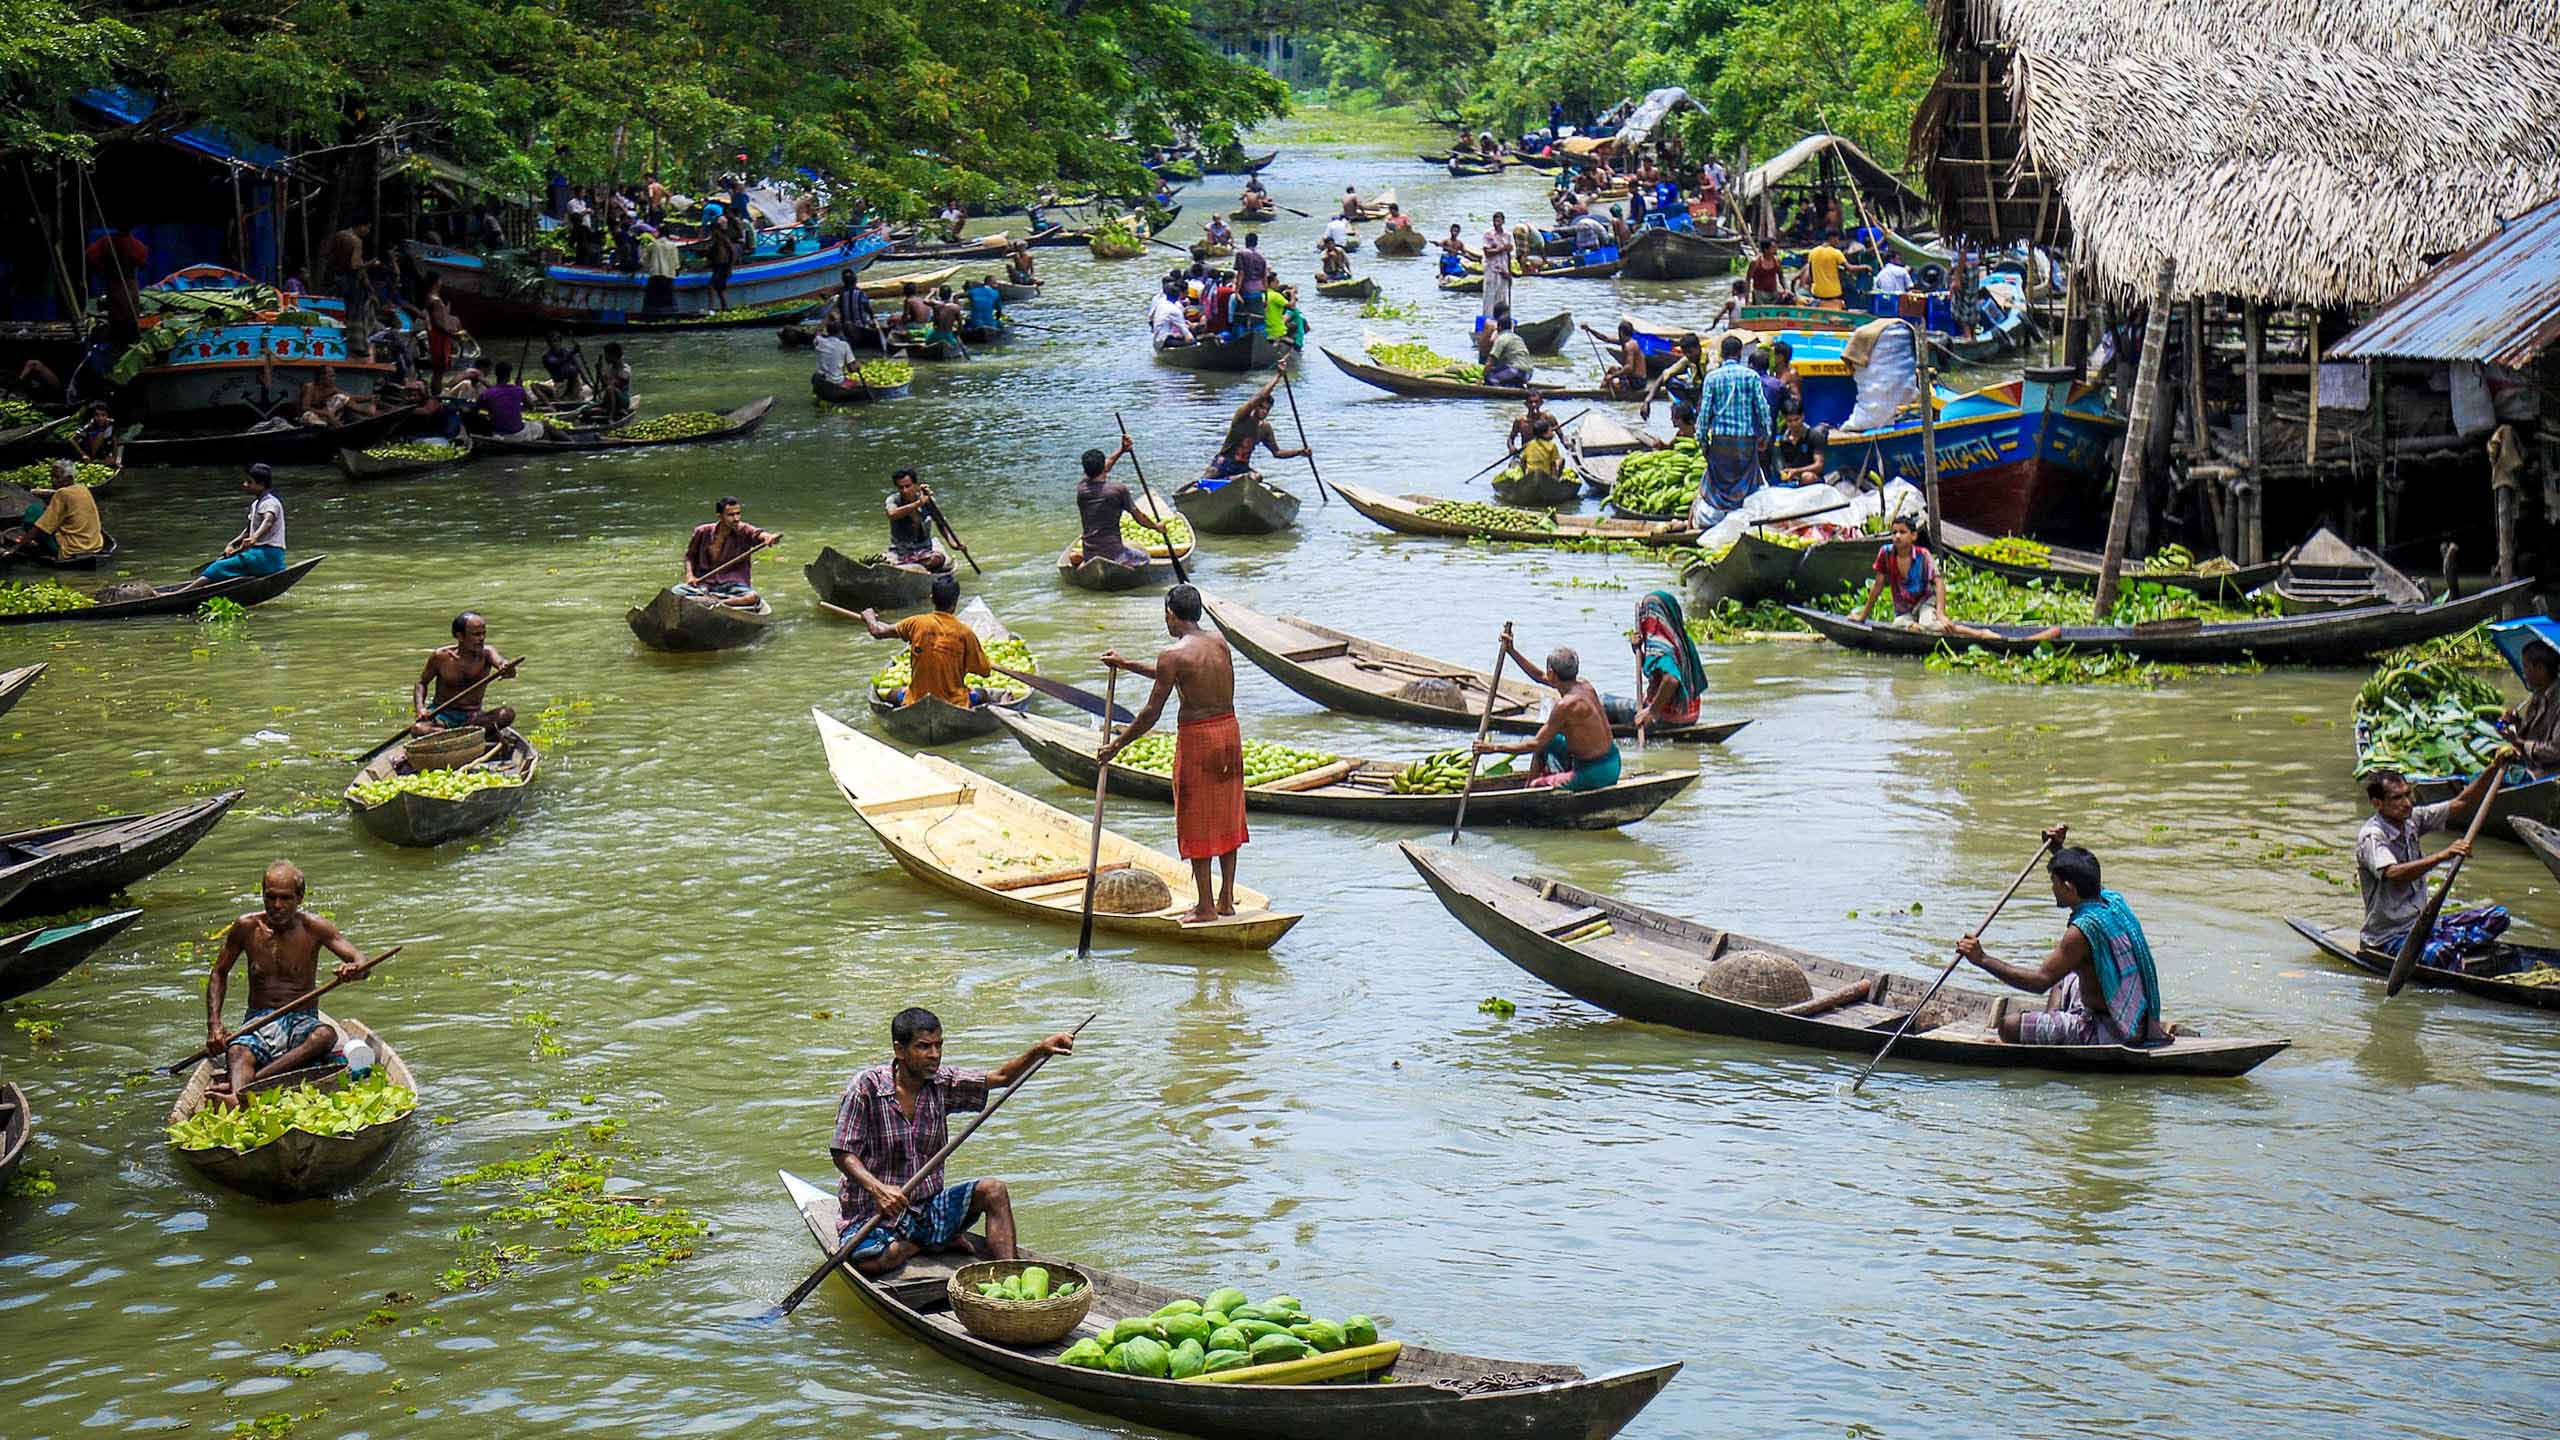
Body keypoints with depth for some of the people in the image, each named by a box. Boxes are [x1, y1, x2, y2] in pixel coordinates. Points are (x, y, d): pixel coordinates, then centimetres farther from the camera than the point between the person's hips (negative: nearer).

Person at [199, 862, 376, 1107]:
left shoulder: (312, 928, -2)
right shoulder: (247, 927, 2)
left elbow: (361, 961, -10)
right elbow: (219, 974, 14)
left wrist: (354, 970, -36)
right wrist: (214, 1026, 1)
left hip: (301, 1022, 0)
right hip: (258, 1021, 0)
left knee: (325, 1035, -36)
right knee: (238, 1053, -34)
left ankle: (246, 1083, -50)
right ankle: (237, 1102, -68)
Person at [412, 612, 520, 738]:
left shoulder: (487, 653, -4)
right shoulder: (441, 656, -5)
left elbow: (500, 661, -26)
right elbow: (422, 683, 7)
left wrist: (508, 671, -51)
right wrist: (420, 708, -11)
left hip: (473, 716, 1)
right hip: (441, 714, -1)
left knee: (508, 713, -28)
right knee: (418, 730, -34)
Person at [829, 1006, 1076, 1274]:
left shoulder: (941, 1083, 3)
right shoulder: (866, 1087, -13)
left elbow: (1001, 1078, 4)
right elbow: (843, 1154, -15)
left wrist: (1040, 1050, -13)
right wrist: (878, 1189, -33)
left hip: (927, 1206, 5)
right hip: (872, 1212, -5)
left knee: (993, 1191, -12)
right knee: (872, 1262, -35)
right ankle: (944, 1239, -10)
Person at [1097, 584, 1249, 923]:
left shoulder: (1173, 654, -14)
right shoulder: (1220, 644, 8)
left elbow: (1151, 714, -13)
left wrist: (1115, 747, -2)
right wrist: (1126, 665, 31)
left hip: (1196, 736, -7)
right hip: (1229, 730, 7)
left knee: (1198, 823, 3)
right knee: (1227, 817, 15)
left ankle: (1205, 907, 7)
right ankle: (1226, 899, 21)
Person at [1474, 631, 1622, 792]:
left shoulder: (1566, 704, -26)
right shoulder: (1584, 685, 0)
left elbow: (1536, 744, -17)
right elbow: (1540, 677, 16)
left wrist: (1494, 747, -9)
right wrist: (1511, 651, 17)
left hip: (1594, 775, -9)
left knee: (1536, 786, -1)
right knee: (1547, 740, 24)